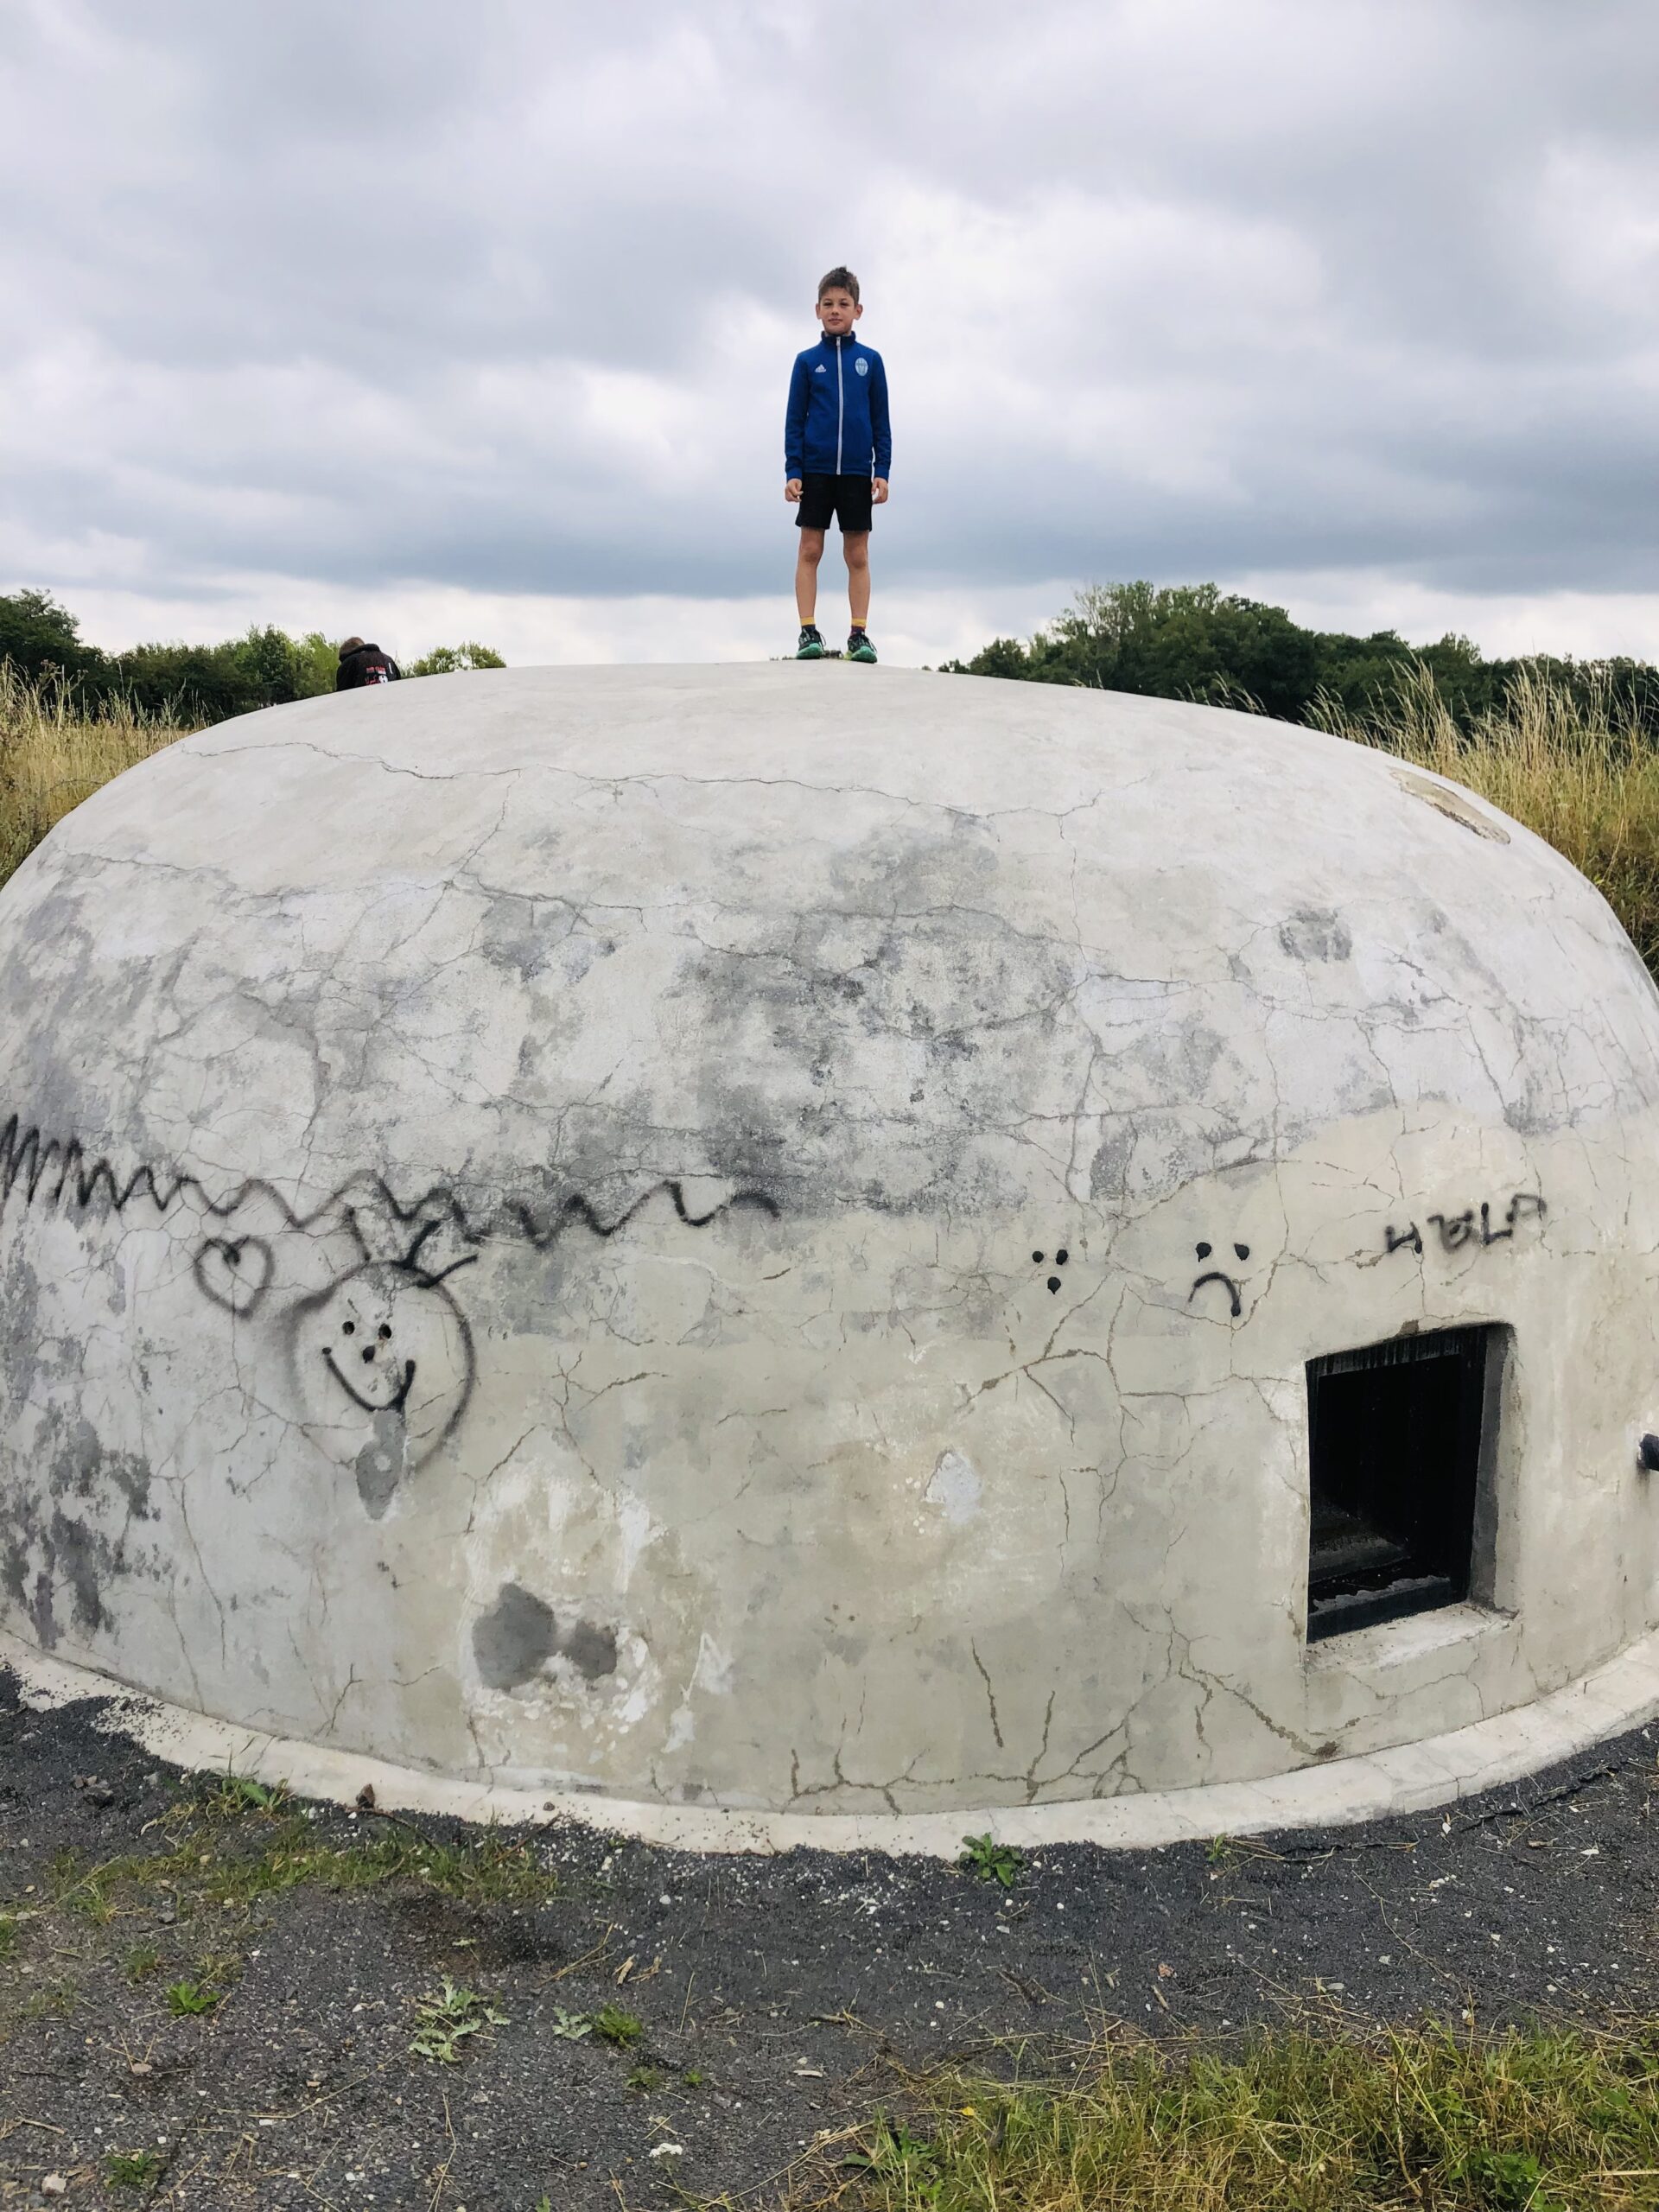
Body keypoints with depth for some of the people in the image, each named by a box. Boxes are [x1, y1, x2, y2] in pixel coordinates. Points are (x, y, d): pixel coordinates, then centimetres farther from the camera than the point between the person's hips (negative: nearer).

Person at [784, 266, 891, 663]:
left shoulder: (870, 361, 5)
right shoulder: (807, 361, 4)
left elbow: (881, 421, 7)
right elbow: (795, 420, 4)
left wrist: (882, 471, 0)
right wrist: (793, 471, -4)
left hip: (857, 471, 0)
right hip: (815, 469, 0)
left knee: (858, 554, 2)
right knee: (810, 550, -1)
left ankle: (860, 633, 5)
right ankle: (809, 631, 1)